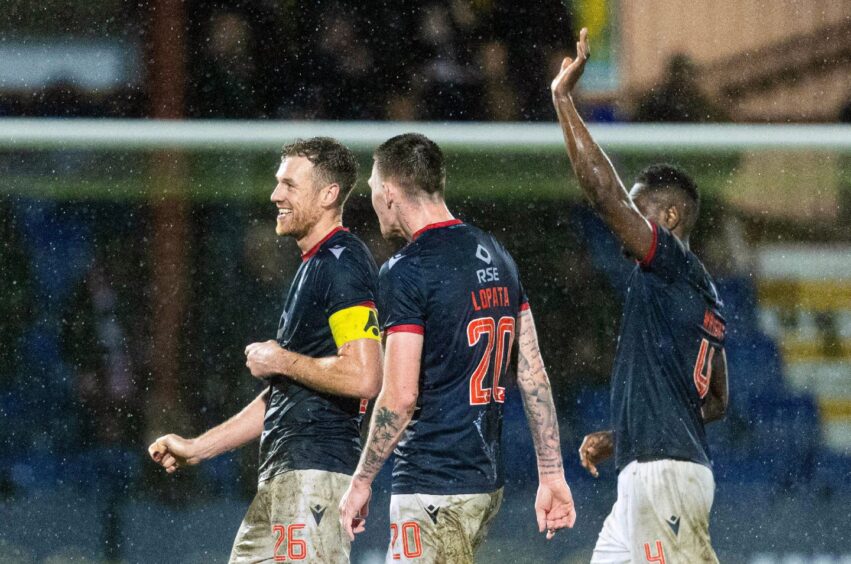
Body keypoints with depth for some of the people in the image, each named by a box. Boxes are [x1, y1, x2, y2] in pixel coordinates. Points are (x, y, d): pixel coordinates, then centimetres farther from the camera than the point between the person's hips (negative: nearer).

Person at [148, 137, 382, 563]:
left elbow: (363, 378, -24)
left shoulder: (343, 265, -12)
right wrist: (198, 448, 23)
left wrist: (281, 361, -10)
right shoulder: (314, 266, 21)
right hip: (283, 475, 11)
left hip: (315, 473, -11)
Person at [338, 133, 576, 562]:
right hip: (488, 479, 9)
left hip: (432, 486, -9)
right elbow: (534, 376, 12)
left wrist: (361, 480, -7)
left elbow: (400, 397, -17)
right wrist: (552, 475, 14)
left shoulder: (405, 272, -12)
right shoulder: (496, 257, 12)